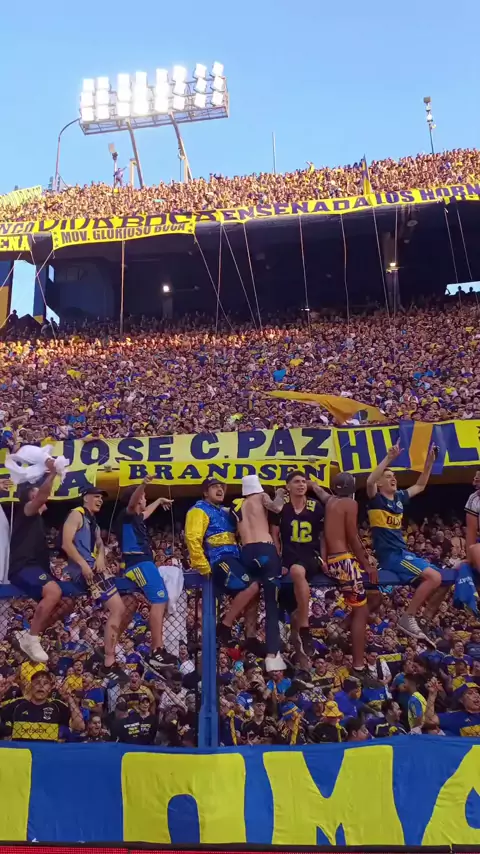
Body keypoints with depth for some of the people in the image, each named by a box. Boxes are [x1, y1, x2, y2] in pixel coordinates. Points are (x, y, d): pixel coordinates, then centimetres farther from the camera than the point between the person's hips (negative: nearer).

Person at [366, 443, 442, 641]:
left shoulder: (399, 497, 13)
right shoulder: (376, 499, -7)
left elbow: (420, 486, 27)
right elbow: (369, 481, -29)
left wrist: (429, 462, 16)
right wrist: (389, 458, -32)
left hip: (403, 552, 8)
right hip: (389, 554, -8)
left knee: (437, 578, 5)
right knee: (433, 578, -19)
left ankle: (412, 617, 8)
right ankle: (407, 618, -10)